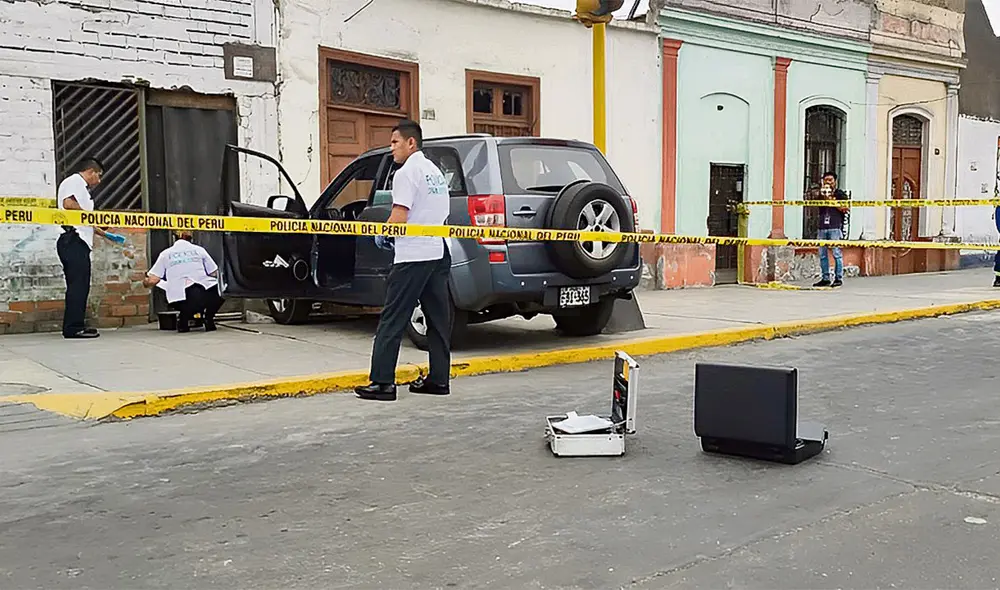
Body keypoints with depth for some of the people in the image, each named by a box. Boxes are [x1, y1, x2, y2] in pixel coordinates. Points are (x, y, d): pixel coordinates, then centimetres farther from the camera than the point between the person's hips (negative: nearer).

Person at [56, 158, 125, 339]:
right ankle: (74, 327, -13)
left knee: (80, 286, 10)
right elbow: (68, 204, -20)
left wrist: (106, 234, 28)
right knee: (78, 285, -12)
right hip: (73, 240, -11)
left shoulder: (82, 188, 29)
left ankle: (74, 326, 13)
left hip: (79, 241, 11)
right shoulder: (74, 181, -1)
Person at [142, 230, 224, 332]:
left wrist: (145, 282, 32)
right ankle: (209, 318, 15)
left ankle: (184, 318, 8)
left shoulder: (165, 254, 14)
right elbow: (214, 273, 17)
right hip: (205, 294, -2)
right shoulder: (199, 250, 15)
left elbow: (153, 280, 8)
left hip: (180, 300, 2)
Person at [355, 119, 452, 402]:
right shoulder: (436, 172, 18)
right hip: (437, 253, 9)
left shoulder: (407, 173, -10)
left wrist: (382, 236, 0)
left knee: (392, 320, -7)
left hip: (412, 255, -9)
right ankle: (439, 379, 15)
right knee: (438, 319, 10)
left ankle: (382, 381, -8)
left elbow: (399, 217, -18)